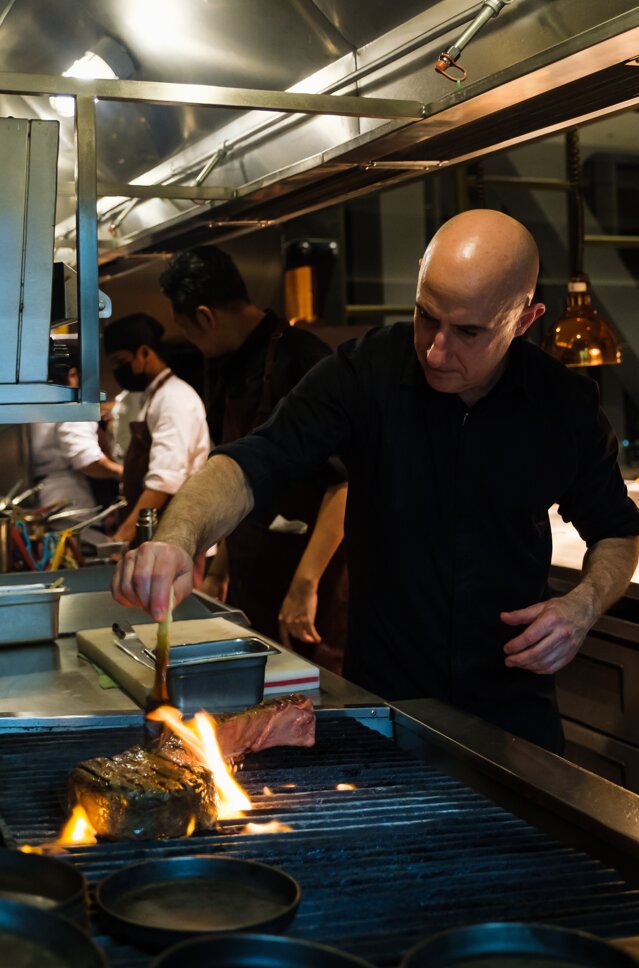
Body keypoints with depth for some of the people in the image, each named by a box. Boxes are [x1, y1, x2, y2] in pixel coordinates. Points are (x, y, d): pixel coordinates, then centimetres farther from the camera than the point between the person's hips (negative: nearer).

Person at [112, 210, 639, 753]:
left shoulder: (567, 402, -7)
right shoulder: (367, 371, -12)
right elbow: (252, 464, -21)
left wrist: (584, 605, -12)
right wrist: (178, 539, -40)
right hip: (380, 696, -1)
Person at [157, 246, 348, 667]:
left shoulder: (300, 360, -16)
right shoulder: (233, 370, 13)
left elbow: (345, 481, -22)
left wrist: (305, 586, -23)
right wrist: (221, 568, 23)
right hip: (252, 585, 9)